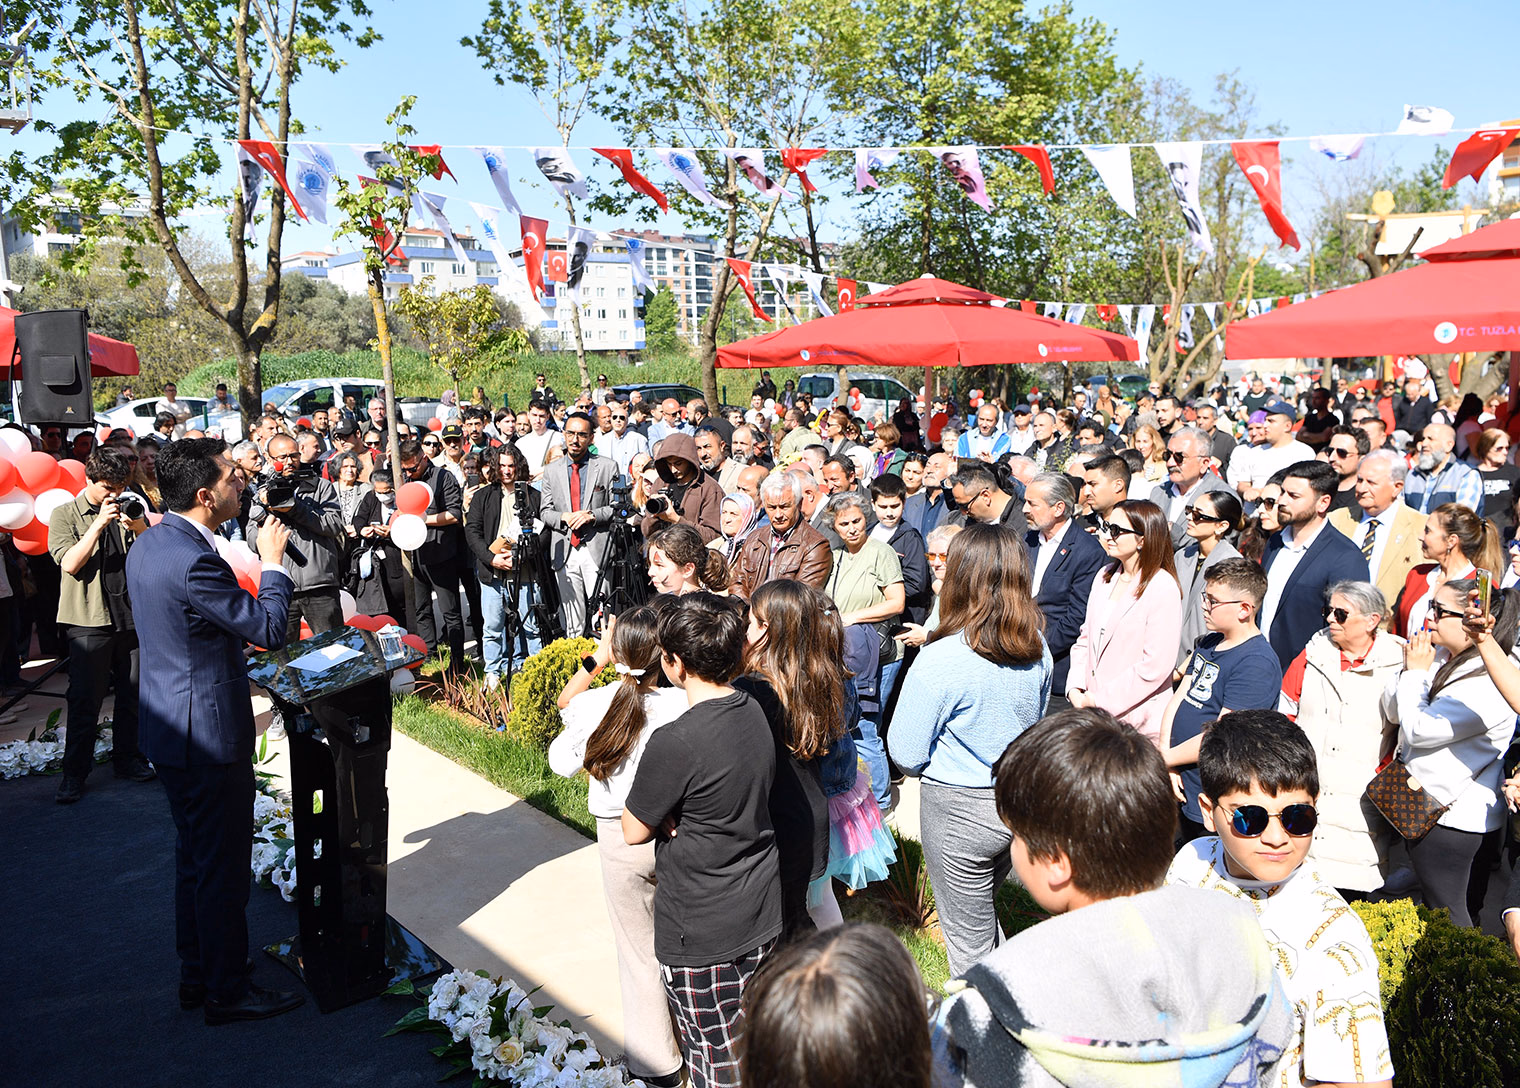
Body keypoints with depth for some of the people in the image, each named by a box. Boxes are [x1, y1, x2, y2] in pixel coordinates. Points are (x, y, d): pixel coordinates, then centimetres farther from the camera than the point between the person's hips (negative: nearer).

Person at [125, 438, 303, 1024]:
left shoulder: (148, 544, 6)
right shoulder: (193, 561, -26)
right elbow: (270, 628, -20)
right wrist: (273, 562, -9)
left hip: (169, 727, 10)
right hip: (208, 733, -10)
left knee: (195, 857, 21)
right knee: (222, 866, 4)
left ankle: (197, 976, 35)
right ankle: (227, 991, 18)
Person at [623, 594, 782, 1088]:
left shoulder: (675, 742, -26)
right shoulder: (755, 712, -3)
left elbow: (634, 831, -12)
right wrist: (680, 816, -3)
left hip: (702, 931, -7)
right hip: (763, 915, 7)